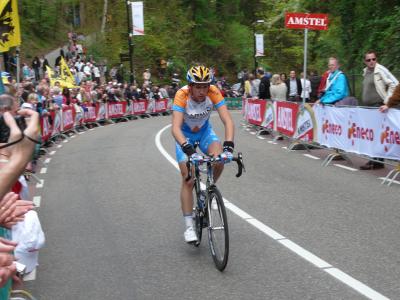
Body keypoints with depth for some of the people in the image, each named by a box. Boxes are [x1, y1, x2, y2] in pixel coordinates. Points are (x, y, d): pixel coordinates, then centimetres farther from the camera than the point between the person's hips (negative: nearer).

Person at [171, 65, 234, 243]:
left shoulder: (213, 92, -27)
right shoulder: (182, 95, -33)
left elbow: (227, 120, -33)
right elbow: (175, 128, -42)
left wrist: (228, 145, -49)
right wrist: (188, 148, -58)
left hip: (205, 131, 2)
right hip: (185, 135, -2)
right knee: (188, 180, -10)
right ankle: (189, 227, -2)